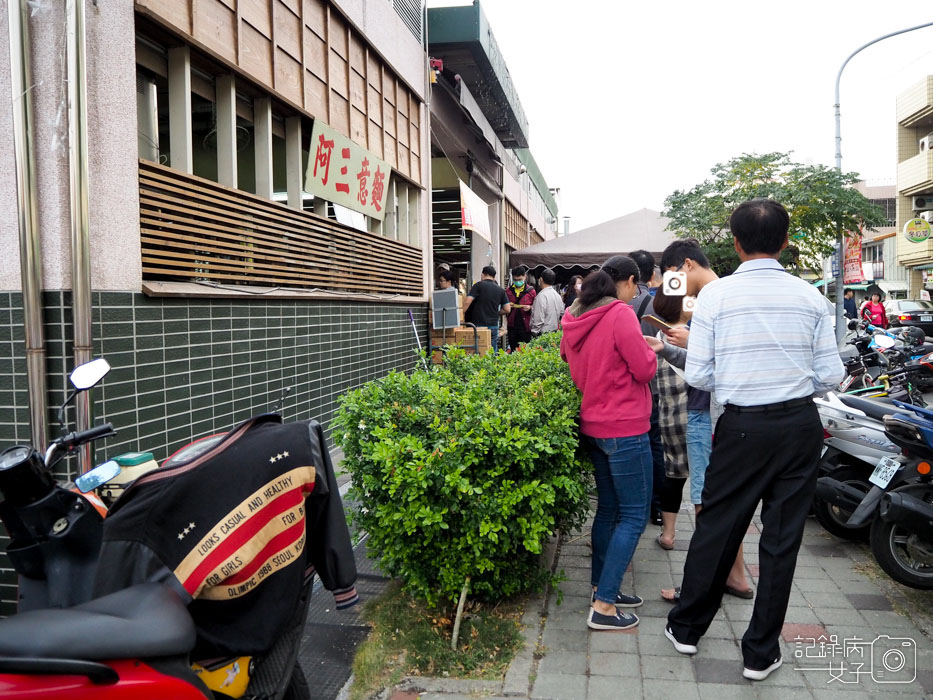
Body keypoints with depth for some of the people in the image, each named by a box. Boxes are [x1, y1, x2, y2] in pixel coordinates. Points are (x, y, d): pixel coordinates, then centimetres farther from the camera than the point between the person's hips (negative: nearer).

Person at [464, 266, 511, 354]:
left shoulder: (479, 285, -3)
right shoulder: (500, 290, 9)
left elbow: (467, 302, -12)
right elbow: (507, 309, 6)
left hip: (479, 325, -4)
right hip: (494, 326, 4)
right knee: (493, 352, 9)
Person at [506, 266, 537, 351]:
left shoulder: (530, 291, 2)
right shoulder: (508, 291, 9)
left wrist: (530, 308, -16)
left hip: (525, 326, -2)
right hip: (512, 326, 3)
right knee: (513, 350, 7)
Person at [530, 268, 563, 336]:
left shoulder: (542, 295, -15)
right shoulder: (558, 295, 11)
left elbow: (538, 318, -17)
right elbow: (562, 314, 16)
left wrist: (534, 333, -11)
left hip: (543, 333, -8)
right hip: (555, 332, 8)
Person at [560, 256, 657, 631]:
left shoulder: (575, 318, 8)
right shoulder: (621, 314, -17)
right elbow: (644, 369, -14)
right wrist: (648, 349, 4)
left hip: (593, 425, 9)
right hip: (625, 428, -8)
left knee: (608, 509, 18)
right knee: (634, 516, 0)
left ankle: (602, 587, 28)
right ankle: (603, 606, 0)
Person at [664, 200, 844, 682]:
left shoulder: (715, 294, -8)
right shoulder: (810, 296, -1)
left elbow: (697, 375, -7)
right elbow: (830, 375, 0)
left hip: (743, 426, -2)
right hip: (801, 425, 2)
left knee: (716, 528, 13)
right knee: (782, 538, 10)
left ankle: (686, 628, 29)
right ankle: (761, 653, 23)